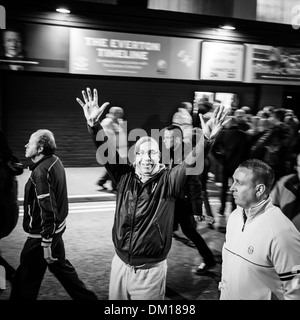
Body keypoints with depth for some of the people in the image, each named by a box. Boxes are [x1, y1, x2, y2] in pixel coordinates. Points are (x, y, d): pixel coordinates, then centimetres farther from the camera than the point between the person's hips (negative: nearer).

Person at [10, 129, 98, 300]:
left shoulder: (41, 172, -24)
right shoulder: (56, 161, 3)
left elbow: (48, 211, -26)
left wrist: (46, 244, -22)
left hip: (42, 233, -9)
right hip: (57, 228, 9)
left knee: (26, 280, 4)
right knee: (61, 265, 24)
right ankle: (87, 296, 34)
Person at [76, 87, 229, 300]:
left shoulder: (168, 181, -12)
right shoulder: (125, 176, -4)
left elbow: (191, 163, -27)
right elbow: (106, 152, -12)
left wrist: (204, 138, -46)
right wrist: (93, 124, -29)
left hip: (151, 270, -3)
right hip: (120, 264, 3)